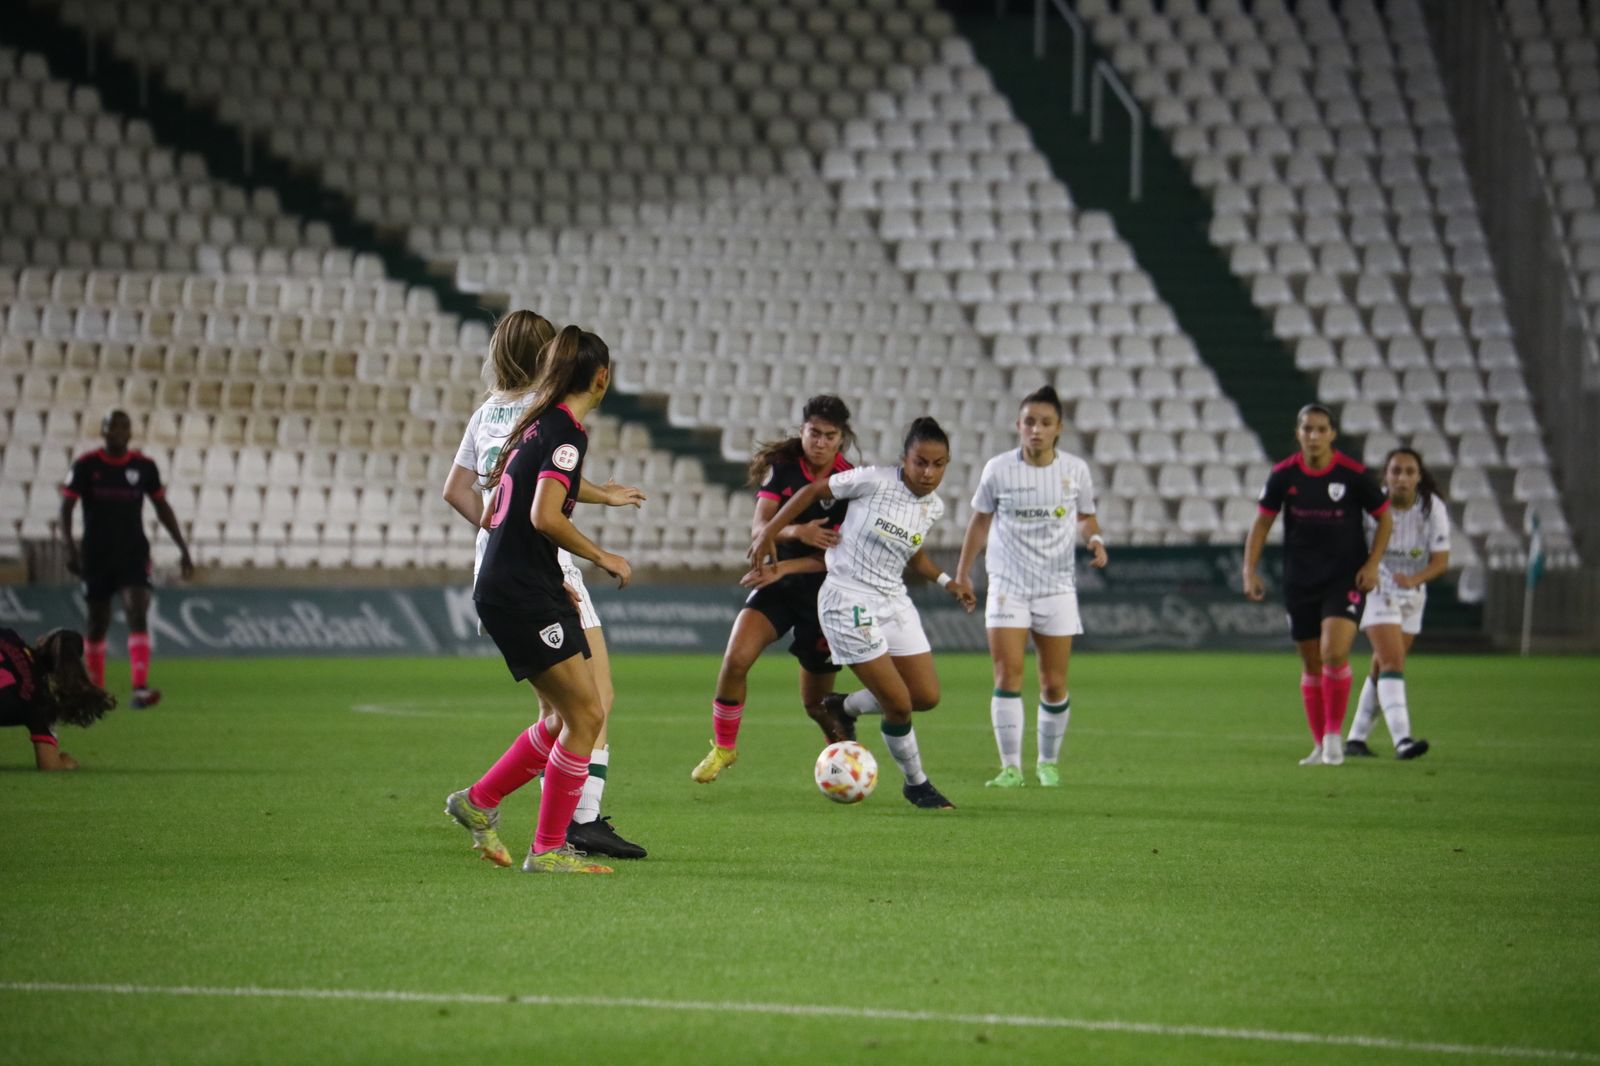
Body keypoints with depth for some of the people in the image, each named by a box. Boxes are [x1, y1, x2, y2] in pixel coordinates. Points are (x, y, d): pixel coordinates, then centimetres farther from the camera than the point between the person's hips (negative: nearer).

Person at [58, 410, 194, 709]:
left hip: (134, 555, 0)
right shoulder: (86, 465, -4)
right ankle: (95, 691, 25)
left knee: (138, 615, -18)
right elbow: (66, 507, -6)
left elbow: (162, 507, 12)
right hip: (96, 557, 0)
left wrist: (182, 549, 10)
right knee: (98, 623, 8)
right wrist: (68, 546, -20)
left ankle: (140, 690, -28)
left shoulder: (144, 466, 2)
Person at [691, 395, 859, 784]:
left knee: (816, 702, 4)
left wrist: (787, 566, -27)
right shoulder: (782, 468, -5)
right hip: (778, 584, 2)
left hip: (825, 593, -2)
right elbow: (758, 527, -13)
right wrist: (796, 532, -34)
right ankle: (723, 747, 0)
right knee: (736, 658, -20)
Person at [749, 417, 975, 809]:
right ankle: (916, 784, 14)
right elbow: (813, 490, -6)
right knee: (899, 705, -9)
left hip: (894, 601, 7)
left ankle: (845, 708, 27)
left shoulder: (933, 507, 3)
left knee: (927, 697, 4)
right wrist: (769, 532, -8)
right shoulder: (875, 481, -16)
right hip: (848, 600, -7)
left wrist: (946, 581, 8)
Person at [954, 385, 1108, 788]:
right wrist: (963, 571, 12)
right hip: (1008, 585, -1)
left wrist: (1094, 538, -9)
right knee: (1007, 675, -13)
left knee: (1054, 685, 2)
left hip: (1057, 588, 1)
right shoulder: (998, 469, -3)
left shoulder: (1076, 470, -1)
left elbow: (1085, 516, 13)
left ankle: (1048, 762, 23)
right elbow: (981, 519, 10)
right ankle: (1010, 767, -9)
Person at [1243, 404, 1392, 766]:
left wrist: (1372, 563, -6)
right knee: (1312, 664, 7)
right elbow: (1262, 522, 7)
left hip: (1346, 577, -3)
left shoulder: (1353, 474, -9)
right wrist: (1250, 570, -1)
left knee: (1334, 652, -20)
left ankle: (1334, 735, -5)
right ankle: (1321, 746, 18)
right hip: (1299, 582, 3)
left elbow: (1384, 518, 4)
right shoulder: (1283, 475, -3)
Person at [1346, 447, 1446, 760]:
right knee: (1392, 662, -19)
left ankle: (1356, 738, 22)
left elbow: (1441, 560, -12)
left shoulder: (1433, 508, -10)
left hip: (1412, 594, 4)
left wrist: (1414, 579, -29)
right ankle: (1402, 739, -30)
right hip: (1377, 590, -4)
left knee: (1381, 669, 10)